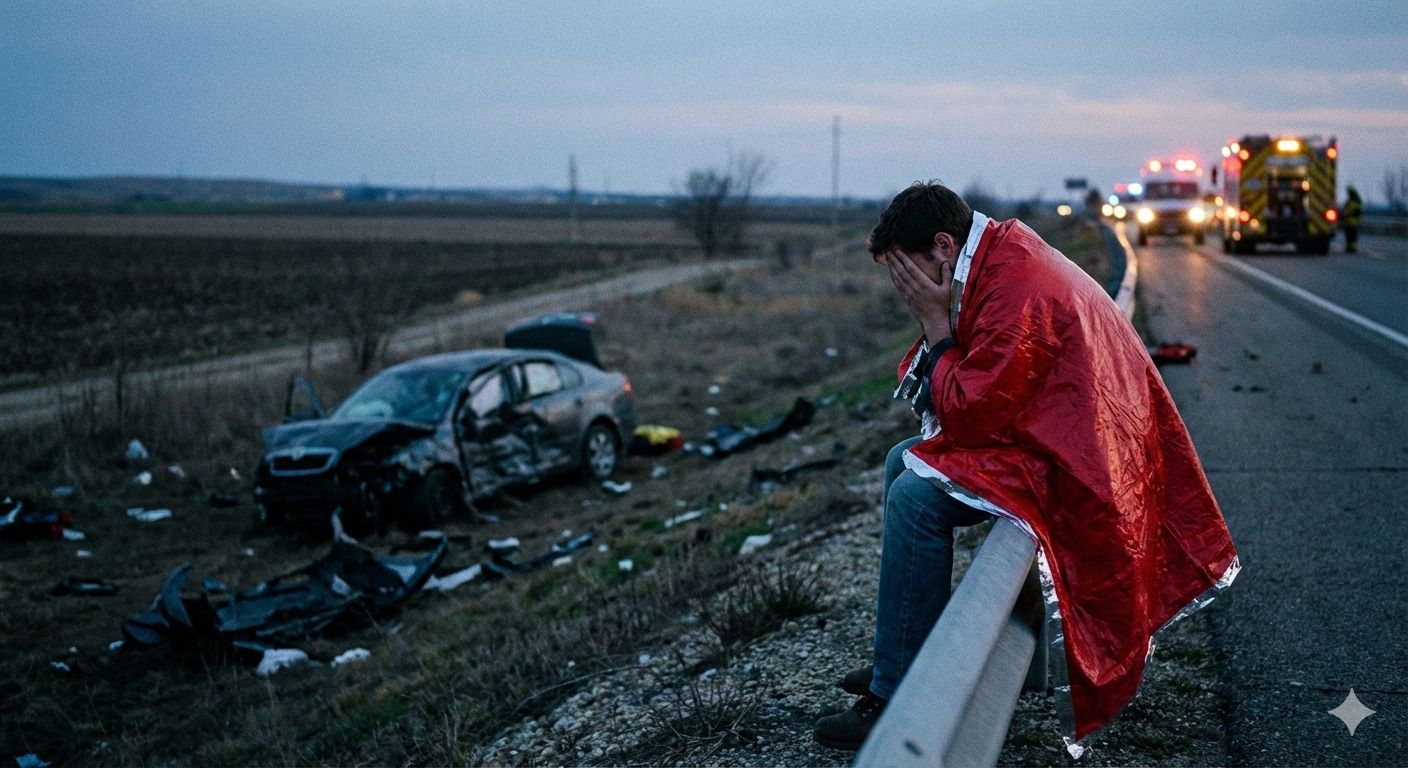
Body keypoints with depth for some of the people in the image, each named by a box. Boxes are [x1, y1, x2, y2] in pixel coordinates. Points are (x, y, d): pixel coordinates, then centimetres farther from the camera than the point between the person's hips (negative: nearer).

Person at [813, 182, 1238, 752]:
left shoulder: (1016, 291, -23)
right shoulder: (1005, 258, 9)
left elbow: (968, 416, -23)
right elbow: (968, 399, 12)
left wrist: (936, 324, -15)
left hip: (1074, 464, -11)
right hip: (1046, 433, 11)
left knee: (916, 497, -22)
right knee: (902, 461, 14)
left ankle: (901, 699, -13)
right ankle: (900, 654, 19)